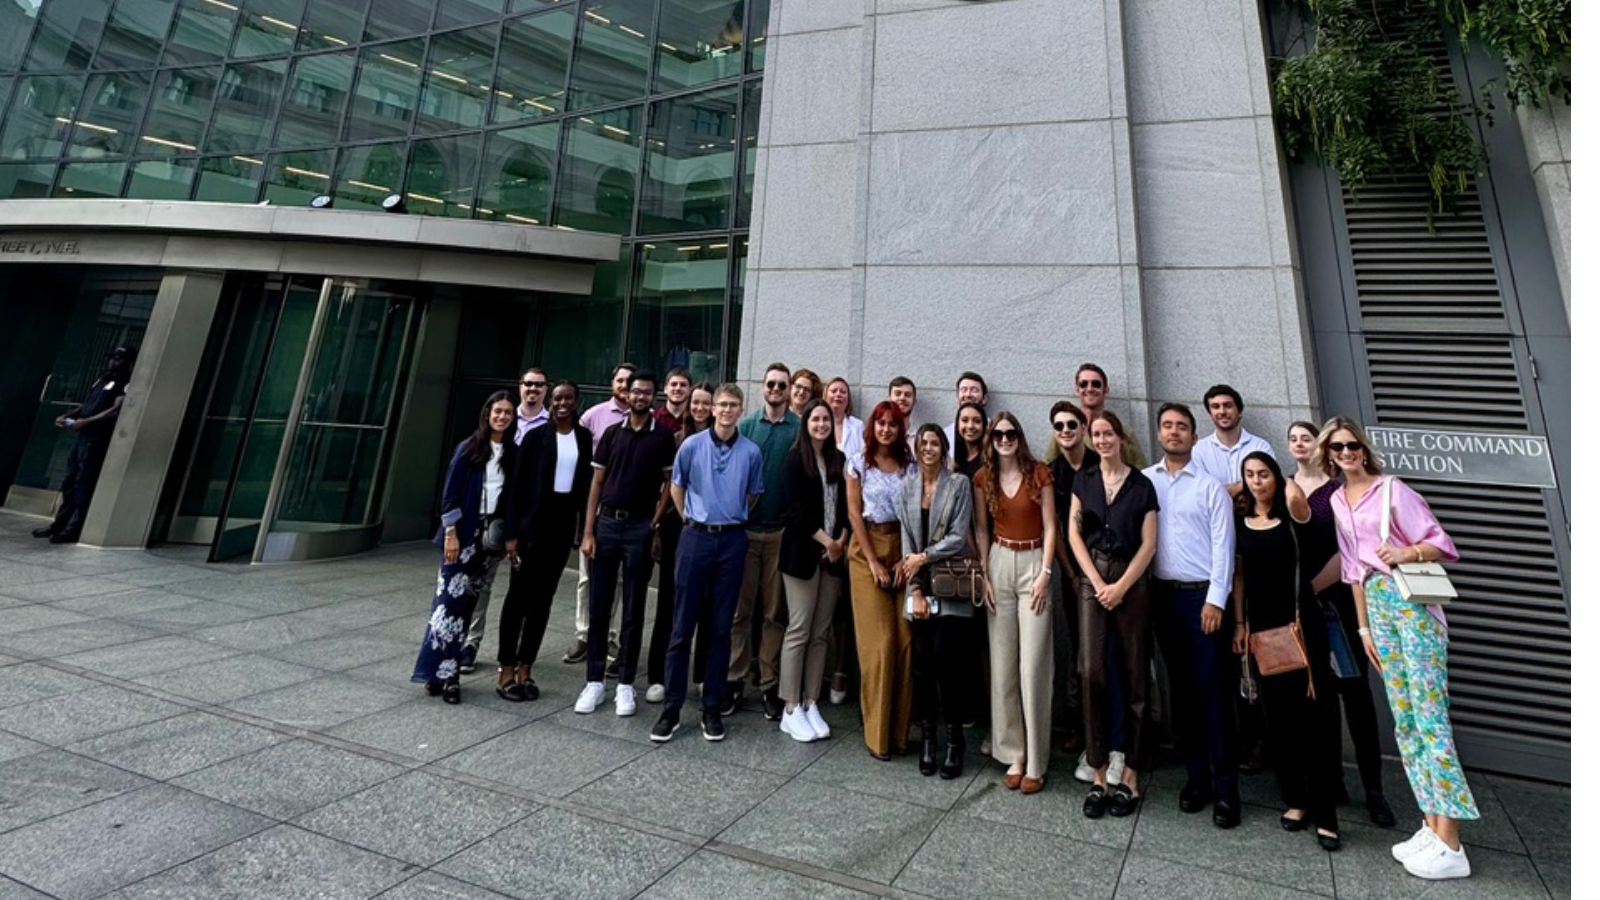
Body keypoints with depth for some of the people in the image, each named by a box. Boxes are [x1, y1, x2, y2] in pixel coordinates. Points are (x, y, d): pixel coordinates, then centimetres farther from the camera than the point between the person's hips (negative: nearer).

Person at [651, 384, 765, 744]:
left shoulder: (751, 452, 1)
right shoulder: (692, 445, -1)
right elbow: (677, 487, 12)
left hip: (732, 541, 1)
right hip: (696, 538, -1)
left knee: (721, 628, 8)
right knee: (682, 626, 3)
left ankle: (712, 708, 20)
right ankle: (671, 708, 14)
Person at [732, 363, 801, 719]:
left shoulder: (801, 428, 2)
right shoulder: (746, 426, 6)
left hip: (782, 531, -1)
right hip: (744, 529, 1)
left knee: (775, 613, 7)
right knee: (740, 609, 5)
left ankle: (769, 685, 18)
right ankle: (735, 680, 17)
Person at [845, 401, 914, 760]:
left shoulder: (909, 464, 7)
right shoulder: (859, 463, 2)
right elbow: (854, 513, -1)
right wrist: (873, 561, -7)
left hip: (902, 549, 2)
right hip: (868, 549, -2)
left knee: (905, 640, -2)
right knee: (879, 641, -5)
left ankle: (899, 728, 13)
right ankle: (877, 732, 8)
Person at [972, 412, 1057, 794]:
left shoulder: (1039, 473, -2)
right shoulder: (983, 477, 5)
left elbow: (1050, 527, -2)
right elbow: (981, 529, 8)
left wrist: (1044, 573, -10)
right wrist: (984, 576, 0)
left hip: (1033, 563, -3)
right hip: (999, 563, 3)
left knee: (1033, 665, -4)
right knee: (1002, 664, 5)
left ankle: (1035, 761, 9)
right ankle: (1012, 754, 17)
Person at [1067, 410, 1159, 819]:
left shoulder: (1142, 485, 4)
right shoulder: (1083, 480, 10)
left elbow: (1149, 544, 0)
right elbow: (1074, 532, 4)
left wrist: (1120, 587, -9)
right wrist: (1098, 583, -6)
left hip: (1131, 583, -1)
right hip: (1091, 581, 1)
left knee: (1134, 676, 3)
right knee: (1092, 673, -6)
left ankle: (1130, 777, 14)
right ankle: (1098, 776, 3)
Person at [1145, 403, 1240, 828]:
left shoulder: (1211, 486, 0)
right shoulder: (1144, 481, 5)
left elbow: (1222, 544, -4)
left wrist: (1215, 600, -10)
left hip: (1203, 596, -3)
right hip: (1164, 595, 3)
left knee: (1213, 692, 0)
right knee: (1181, 690, 11)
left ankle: (1225, 788, 11)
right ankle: (1197, 776, 22)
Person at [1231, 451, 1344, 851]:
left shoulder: (1291, 514, -2)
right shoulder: (1240, 520, 6)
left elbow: (1295, 495, -28)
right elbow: (1239, 573, 8)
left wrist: (1292, 489, -5)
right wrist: (1240, 623, 5)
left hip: (1301, 621, -3)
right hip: (1261, 623, 3)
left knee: (1316, 709, -2)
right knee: (1278, 712, 9)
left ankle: (1325, 811, 7)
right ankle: (1295, 799, 22)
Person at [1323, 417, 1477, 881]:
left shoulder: (1392, 488, -5)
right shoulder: (1336, 502, 11)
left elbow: (1440, 543, -7)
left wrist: (1406, 553, -27)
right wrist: (1363, 627, 12)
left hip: (1413, 600, -6)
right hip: (1378, 605, 6)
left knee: (1430, 715, -6)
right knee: (1404, 719, 8)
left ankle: (1450, 846, -1)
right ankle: (1432, 825, 16)